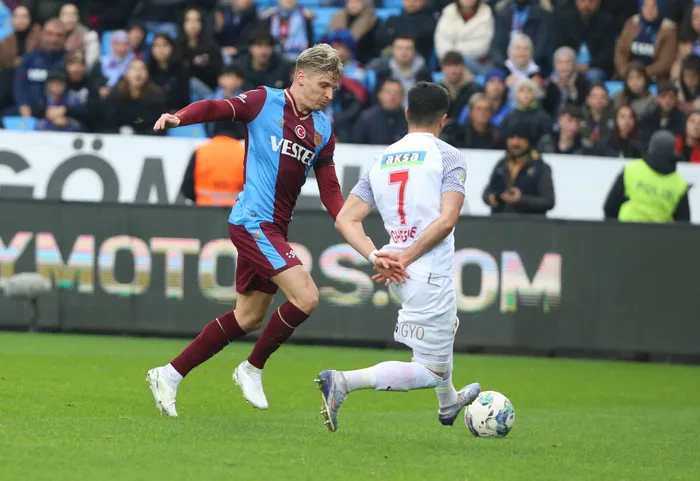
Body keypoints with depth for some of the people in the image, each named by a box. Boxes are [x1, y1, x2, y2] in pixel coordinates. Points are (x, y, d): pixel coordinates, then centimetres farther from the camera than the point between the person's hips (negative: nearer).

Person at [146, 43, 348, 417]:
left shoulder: (322, 128, 14)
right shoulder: (265, 102, -5)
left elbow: (329, 190, 16)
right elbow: (218, 109, -17)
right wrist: (179, 117, -36)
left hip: (275, 229, 8)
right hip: (253, 220, -8)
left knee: (248, 318, 11)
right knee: (305, 297, -18)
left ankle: (170, 374, 21)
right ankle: (252, 369, 2)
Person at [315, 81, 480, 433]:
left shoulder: (381, 161, 10)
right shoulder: (448, 156, -6)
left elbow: (346, 220, 2)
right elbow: (447, 219, -19)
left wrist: (377, 257, -6)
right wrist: (405, 259, -15)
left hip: (400, 278, 7)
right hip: (431, 275, -7)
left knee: (448, 324, 36)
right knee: (431, 371, -1)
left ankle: (448, 403, 55)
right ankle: (343, 382, -19)